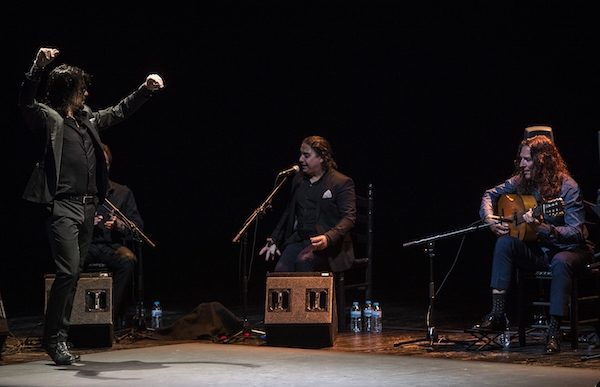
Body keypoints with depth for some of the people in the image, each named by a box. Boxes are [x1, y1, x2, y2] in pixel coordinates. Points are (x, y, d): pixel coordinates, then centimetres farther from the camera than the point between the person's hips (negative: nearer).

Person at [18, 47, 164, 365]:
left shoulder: (88, 119, 17)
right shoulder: (48, 118, -3)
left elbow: (119, 112, 31)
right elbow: (25, 100, -21)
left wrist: (146, 89, 24)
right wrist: (39, 65, -34)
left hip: (88, 207, 8)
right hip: (62, 206, -7)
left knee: (74, 275, 9)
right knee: (68, 271, -16)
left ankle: (58, 339, 15)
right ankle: (54, 338, -7)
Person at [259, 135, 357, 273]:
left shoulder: (342, 183, -3)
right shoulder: (298, 179, 17)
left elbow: (349, 217, -11)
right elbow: (289, 213, 24)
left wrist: (328, 238, -27)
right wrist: (274, 241, 15)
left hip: (328, 243, -5)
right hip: (298, 240, 5)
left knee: (303, 261, -32)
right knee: (281, 270, -21)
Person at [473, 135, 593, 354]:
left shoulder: (567, 187, -19)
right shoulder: (522, 181, -2)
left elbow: (575, 232, -24)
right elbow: (491, 194, 13)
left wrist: (542, 228, -38)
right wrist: (489, 217, -7)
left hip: (569, 249, -5)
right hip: (538, 250, 5)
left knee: (561, 262, -38)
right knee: (505, 242, -20)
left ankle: (554, 331, -34)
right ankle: (497, 314, -22)